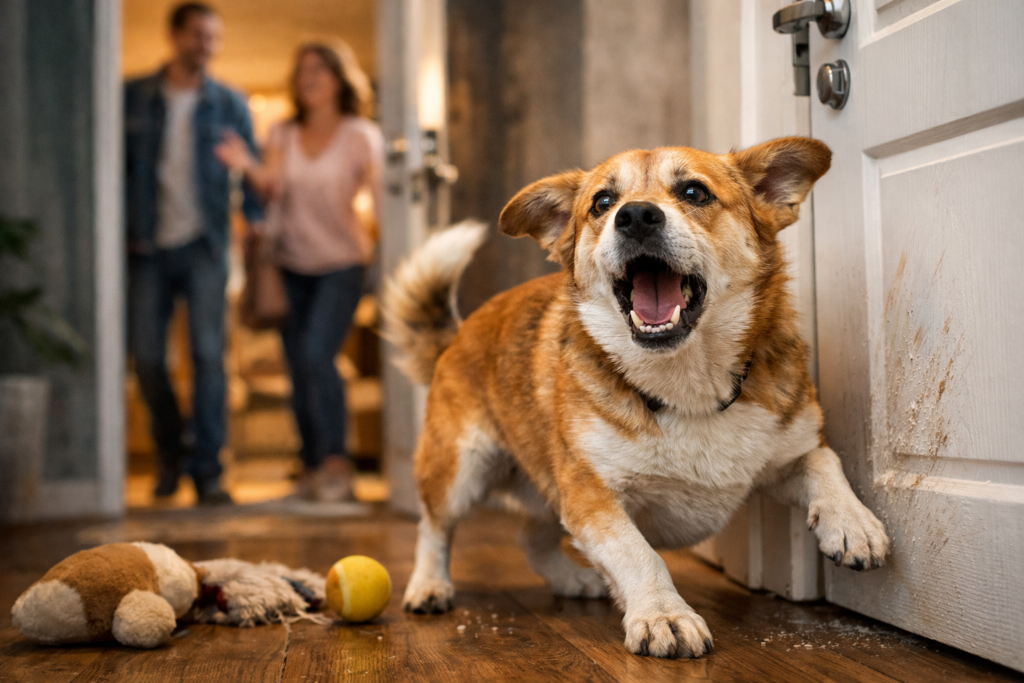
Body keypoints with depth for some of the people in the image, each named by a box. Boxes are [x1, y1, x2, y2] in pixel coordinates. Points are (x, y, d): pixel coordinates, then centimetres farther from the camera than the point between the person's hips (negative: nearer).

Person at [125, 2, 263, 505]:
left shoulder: (229, 105, 7)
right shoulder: (133, 98, 6)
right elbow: (116, 166, 8)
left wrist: (256, 224, -3)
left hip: (204, 245, -1)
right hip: (147, 246, 1)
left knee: (208, 354, -8)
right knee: (146, 355, 1)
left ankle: (207, 470, -1)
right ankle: (171, 450, 25)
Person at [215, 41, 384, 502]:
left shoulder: (361, 135, -2)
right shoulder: (282, 136, 8)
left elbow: (380, 193, -13)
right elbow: (273, 188, -8)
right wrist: (247, 167, -29)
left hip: (341, 262, -4)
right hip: (293, 265, 4)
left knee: (316, 353, -19)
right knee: (298, 365, 3)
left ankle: (335, 463, -12)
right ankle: (313, 465, 15)